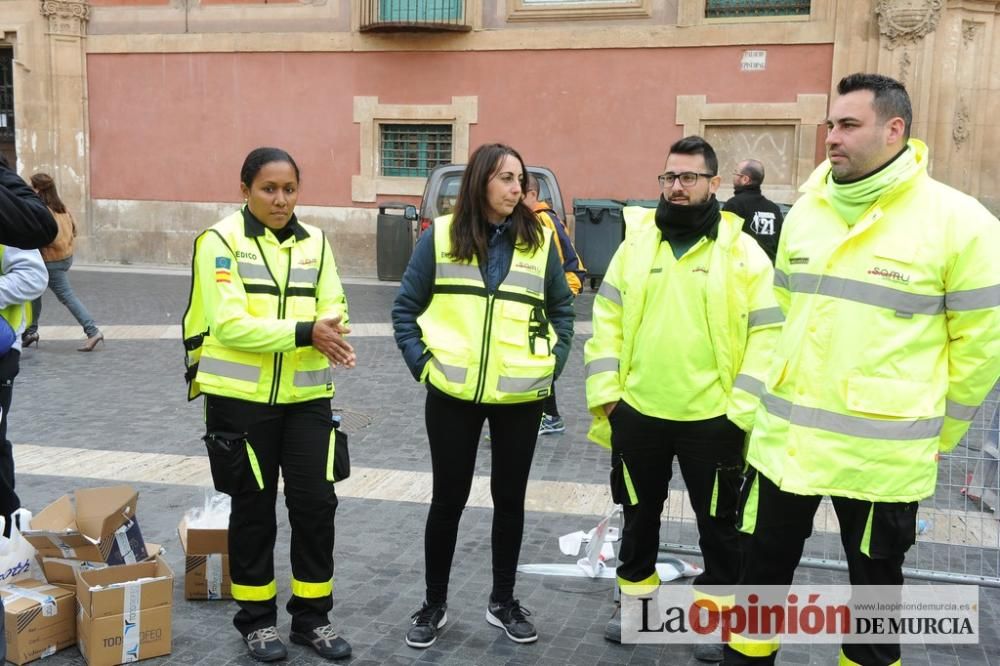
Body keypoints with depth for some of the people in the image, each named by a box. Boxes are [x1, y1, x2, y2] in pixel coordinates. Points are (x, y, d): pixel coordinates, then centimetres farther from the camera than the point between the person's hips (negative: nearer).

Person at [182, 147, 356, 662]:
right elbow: (229, 324, -18)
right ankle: (257, 618, 25)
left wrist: (331, 335, -23)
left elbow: (334, 309, 1)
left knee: (315, 502, 4)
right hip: (241, 398, -3)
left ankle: (312, 615, 21)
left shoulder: (314, 242, 6)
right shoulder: (221, 241, -9)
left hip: (306, 397, 4)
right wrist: (305, 332, -26)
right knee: (253, 508, 8)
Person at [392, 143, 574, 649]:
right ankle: (434, 603, 25)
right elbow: (405, 307, 3)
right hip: (453, 395, -1)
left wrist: (553, 365, 2)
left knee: (509, 498, 12)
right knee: (448, 498, 8)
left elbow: (562, 308, 11)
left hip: (521, 396, 2)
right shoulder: (440, 236, -3)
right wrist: (422, 364, -5)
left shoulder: (539, 240, 2)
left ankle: (503, 601, 29)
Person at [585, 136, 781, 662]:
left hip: (713, 417, -2)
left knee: (718, 523, 11)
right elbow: (607, 319, 5)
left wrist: (744, 409, -11)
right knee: (639, 513, 18)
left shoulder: (742, 252, -4)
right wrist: (605, 391, -1)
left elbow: (766, 334, -6)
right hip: (638, 411, 3)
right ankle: (637, 596, 37)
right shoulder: (636, 242, 4)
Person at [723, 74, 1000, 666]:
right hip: (785, 436, 5)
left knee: (875, 578, 15)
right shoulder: (806, 211, 5)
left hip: (883, 452, -4)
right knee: (765, 565, 17)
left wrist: (934, 436, 1)